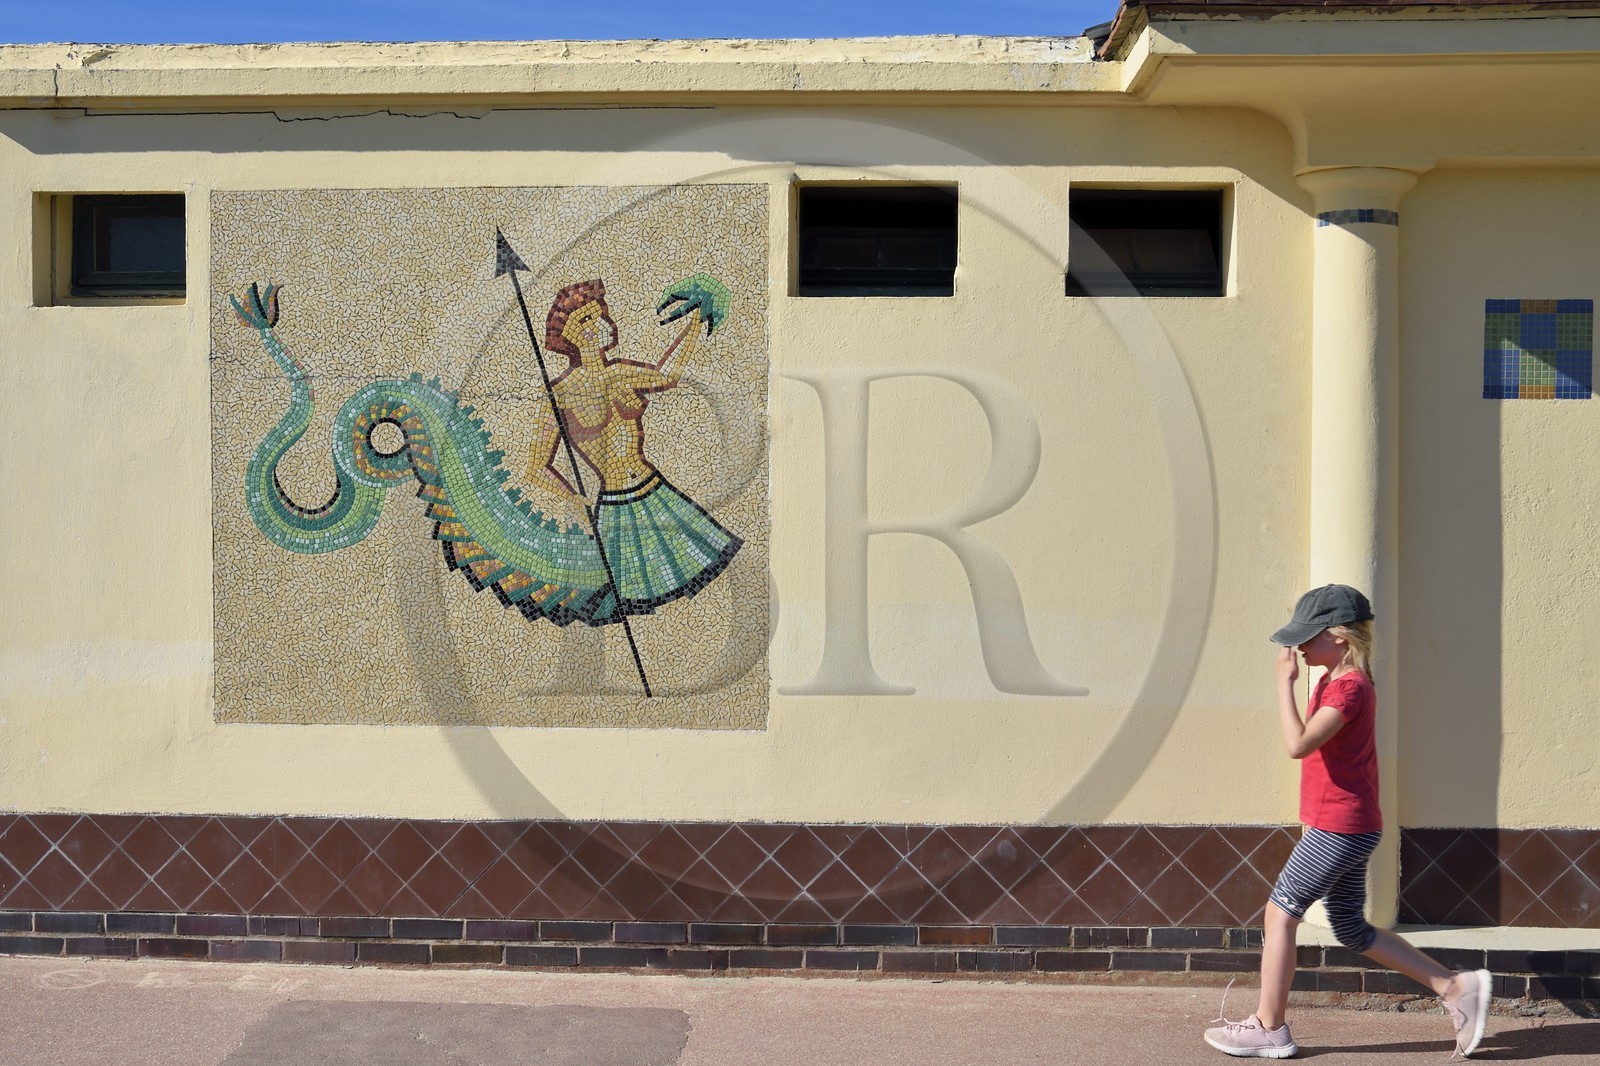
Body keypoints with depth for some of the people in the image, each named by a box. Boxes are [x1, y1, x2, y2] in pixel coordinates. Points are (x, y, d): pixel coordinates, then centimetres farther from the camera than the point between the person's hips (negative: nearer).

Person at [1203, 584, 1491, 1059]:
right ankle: (1456, 986, 20)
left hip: (1339, 828, -10)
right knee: (1352, 930, 16)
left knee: (1280, 912, -2)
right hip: (1347, 826, 10)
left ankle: (1268, 1027, 8)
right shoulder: (1338, 681, 13)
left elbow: (1298, 744, -29)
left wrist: (1285, 682, -23)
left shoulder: (1349, 687, -18)